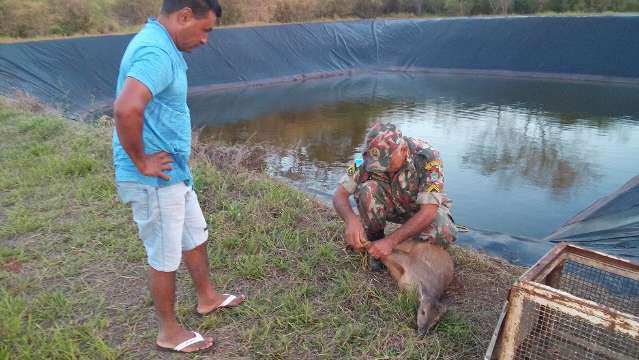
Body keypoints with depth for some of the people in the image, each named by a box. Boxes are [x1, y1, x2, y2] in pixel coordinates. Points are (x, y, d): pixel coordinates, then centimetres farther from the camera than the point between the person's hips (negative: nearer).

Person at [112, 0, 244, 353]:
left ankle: (207, 297, 44)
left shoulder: (159, 45, 10)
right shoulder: (156, 52, -23)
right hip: (155, 180, -10)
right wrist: (141, 162, -24)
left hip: (174, 173, 10)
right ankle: (169, 331, 27)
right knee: (165, 257, 7)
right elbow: (126, 110, -39)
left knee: (195, 236, 23)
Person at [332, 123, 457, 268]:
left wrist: (391, 241, -41)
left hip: (421, 208, -1)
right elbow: (340, 194, -24)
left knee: (445, 234, -33)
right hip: (390, 206, 2)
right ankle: (374, 240, -7)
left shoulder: (427, 158, -32)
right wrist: (351, 219, -46)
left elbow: (429, 211, -35)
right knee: (368, 189, -31)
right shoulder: (371, 156, -24)